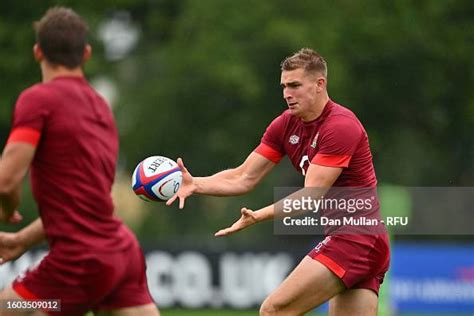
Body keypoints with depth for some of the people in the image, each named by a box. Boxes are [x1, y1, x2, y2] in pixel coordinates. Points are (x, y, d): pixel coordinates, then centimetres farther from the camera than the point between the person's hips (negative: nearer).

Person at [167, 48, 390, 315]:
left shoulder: (341, 127, -16)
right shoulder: (286, 125, 10)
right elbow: (244, 179, 8)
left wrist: (259, 216, -33)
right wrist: (195, 184, -7)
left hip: (356, 240, -9)